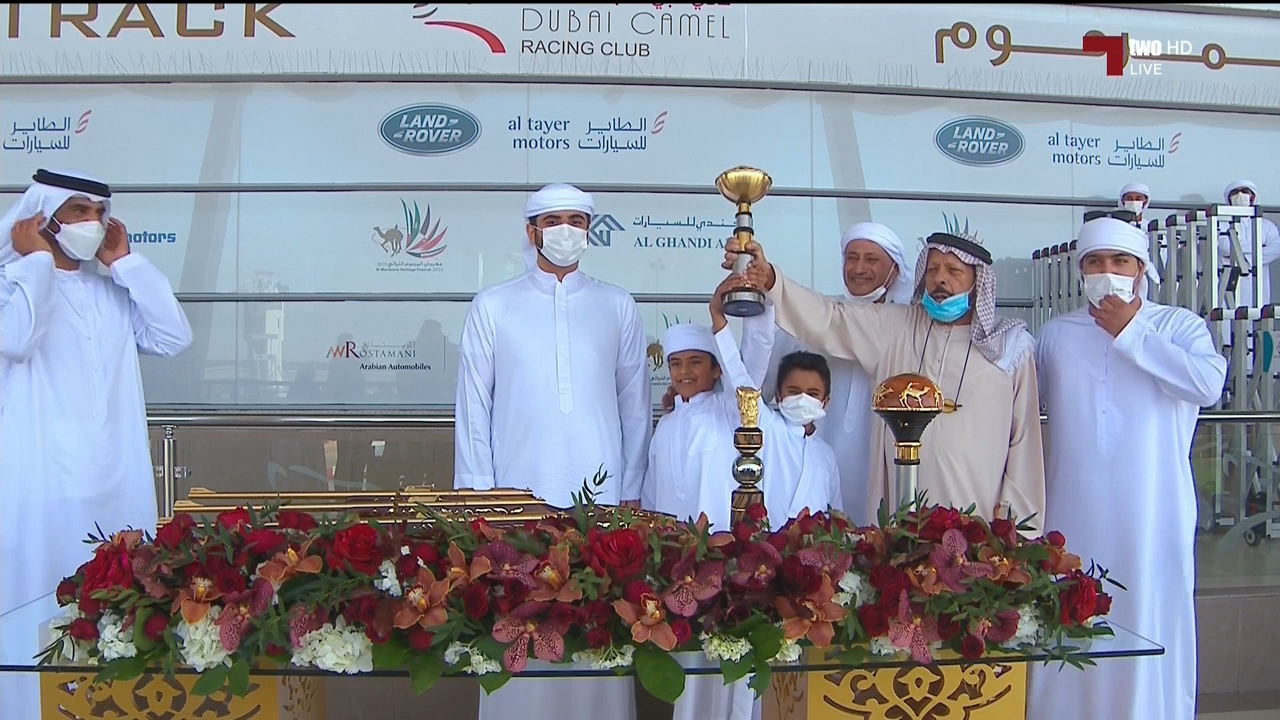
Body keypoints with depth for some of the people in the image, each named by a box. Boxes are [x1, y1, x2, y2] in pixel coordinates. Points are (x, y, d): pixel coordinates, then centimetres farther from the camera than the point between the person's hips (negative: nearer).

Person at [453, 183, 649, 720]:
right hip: (518, 496, 0)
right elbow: (473, 408, 6)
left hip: (600, 496, 1)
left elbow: (635, 407, 10)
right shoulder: (492, 307, 8)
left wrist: (632, 492, 4)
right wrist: (477, 494, 0)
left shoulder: (618, 308, 11)